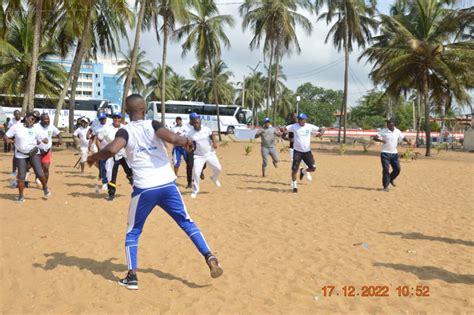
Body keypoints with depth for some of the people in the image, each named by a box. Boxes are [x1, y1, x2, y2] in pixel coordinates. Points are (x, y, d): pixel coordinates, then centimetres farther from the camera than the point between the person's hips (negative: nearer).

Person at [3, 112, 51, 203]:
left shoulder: (36, 129, -5)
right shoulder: (16, 127, -7)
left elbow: (45, 140, -5)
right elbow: (5, 136, -2)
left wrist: (40, 141, -18)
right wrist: (8, 140, -17)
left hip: (34, 153, 0)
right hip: (20, 155, 0)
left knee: (39, 173, -10)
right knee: (21, 176, 1)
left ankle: (45, 188, 20)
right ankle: (20, 196, 18)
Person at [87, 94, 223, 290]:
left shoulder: (125, 131, -2)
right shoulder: (153, 125, 2)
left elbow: (112, 149, -22)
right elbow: (172, 138, -18)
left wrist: (94, 157, -3)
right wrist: (186, 141, 2)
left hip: (144, 189, -1)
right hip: (168, 186, 1)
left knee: (133, 232, 17)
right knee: (187, 223, 15)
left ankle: (132, 276, 7)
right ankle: (209, 257, 1)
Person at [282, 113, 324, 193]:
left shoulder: (310, 126, -2)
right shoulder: (294, 126, -5)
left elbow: (321, 129, 0)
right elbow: (285, 129, -13)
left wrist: (321, 132, -24)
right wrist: (283, 131, -37)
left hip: (307, 151, 2)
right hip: (297, 151, -2)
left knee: (313, 168, -5)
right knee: (294, 169, -3)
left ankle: (303, 171, 28)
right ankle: (294, 186, 16)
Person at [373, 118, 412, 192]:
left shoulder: (397, 131, 4)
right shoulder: (383, 131, -9)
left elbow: (402, 137, 16)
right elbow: (375, 137, -14)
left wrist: (408, 141, -5)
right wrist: (381, 140, -35)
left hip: (394, 153, 5)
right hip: (385, 153, -5)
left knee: (397, 169, 5)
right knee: (386, 169, -8)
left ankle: (391, 179, 33)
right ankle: (385, 186, 1)